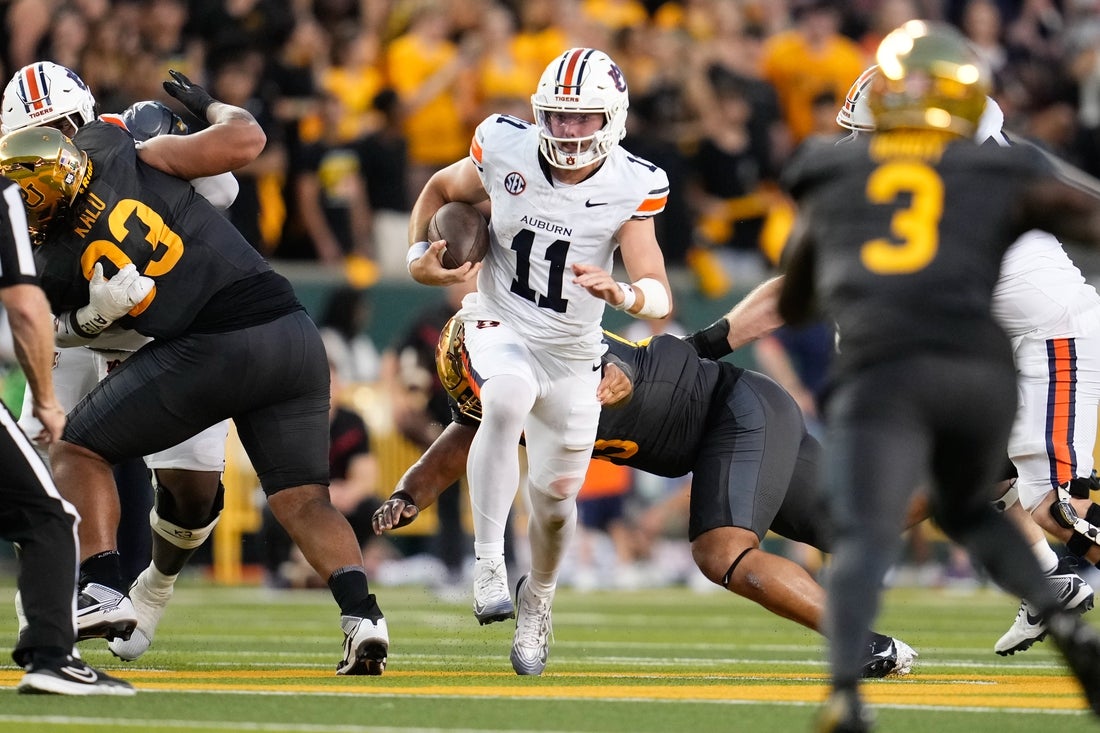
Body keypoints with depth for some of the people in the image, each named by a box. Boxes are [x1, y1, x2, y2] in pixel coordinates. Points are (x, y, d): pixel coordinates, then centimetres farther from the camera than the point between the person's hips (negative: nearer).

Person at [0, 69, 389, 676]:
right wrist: (208, 105, 25)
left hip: (211, 350, -3)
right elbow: (245, 139, 9)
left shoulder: (54, 268, 0)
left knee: (77, 453, 15)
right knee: (304, 501, 12)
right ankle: (361, 613, -11)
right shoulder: (133, 160, 2)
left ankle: (100, 586, -1)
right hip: (291, 330, 3)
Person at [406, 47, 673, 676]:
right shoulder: (507, 150, -15)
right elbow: (443, 188, 8)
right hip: (499, 325, -1)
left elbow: (660, 299, -23)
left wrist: (620, 292, -45)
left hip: (571, 351, 2)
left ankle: (539, 599, 43)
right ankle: (488, 562, -30)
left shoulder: (631, 188, -17)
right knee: (508, 402, -37)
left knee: (555, 500, 10)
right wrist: (419, 257, -7)